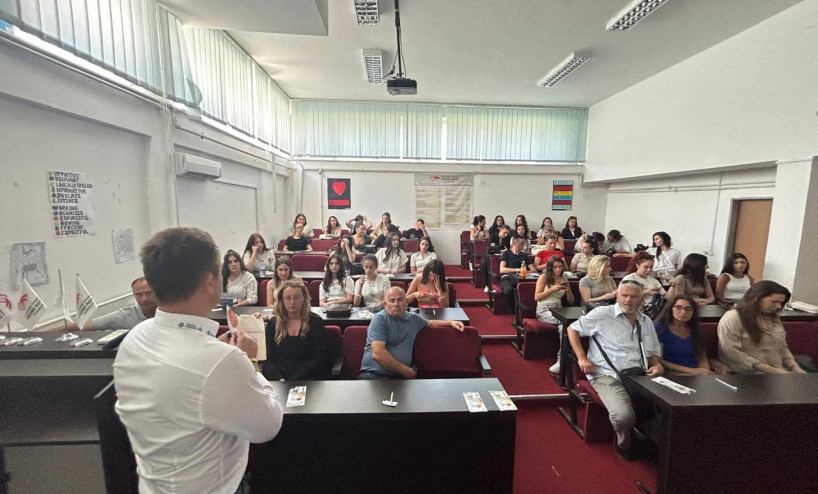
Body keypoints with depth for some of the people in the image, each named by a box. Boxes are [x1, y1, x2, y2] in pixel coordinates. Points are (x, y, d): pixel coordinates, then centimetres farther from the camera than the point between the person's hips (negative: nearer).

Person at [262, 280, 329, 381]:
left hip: (309, 377, -2)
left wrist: (295, 379, -12)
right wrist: (278, 379, -13)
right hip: (278, 377, 2)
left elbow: (319, 359, -3)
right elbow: (267, 358, 5)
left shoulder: (316, 322, 1)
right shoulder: (272, 324, 11)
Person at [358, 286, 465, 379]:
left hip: (401, 376, 6)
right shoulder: (379, 319, -6)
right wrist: (404, 370, -10)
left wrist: (451, 322, 26)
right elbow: (377, 353, -16)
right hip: (374, 374, -6)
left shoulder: (413, 318, 14)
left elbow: (430, 323, 38)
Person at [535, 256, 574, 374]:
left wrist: (568, 291, -1)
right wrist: (552, 290, -11)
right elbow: (537, 297, -4)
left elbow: (571, 301, 20)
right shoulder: (544, 277, 3)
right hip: (543, 310, -4)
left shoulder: (564, 279, 17)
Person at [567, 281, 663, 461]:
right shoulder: (602, 314, 0)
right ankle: (623, 443, 7)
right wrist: (582, 358, -4)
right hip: (608, 376, -5)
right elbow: (572, 329, 5)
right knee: (624, 415, -29)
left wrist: (657, 364, 2)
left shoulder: (646, 322, 19)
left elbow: (654, 352, 26)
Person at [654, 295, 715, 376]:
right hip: (672, 374, -5)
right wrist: (690, 370, -14)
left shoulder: (695, 331, 16)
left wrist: (706, 371, -9)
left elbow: (703, 359, 14)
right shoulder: (659, 328, -3)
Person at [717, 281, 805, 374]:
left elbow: (783, 348, 18)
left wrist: (795, 367, 0)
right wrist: (771, 370, -16)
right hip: (750, 372, -8)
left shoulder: (774, 318, 13)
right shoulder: (732, 318, -14)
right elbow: (733, 354, -18)